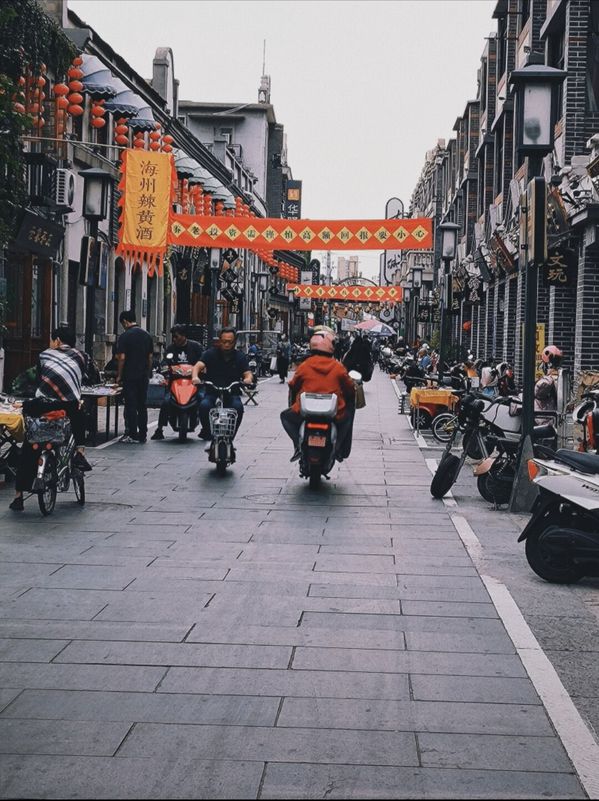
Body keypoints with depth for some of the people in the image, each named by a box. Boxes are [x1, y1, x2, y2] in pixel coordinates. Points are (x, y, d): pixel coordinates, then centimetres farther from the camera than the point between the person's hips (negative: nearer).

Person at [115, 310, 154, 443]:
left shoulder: (125, 336, -10)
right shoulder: (146, 335, 8)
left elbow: (122, 358, -12)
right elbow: (150, 357, 10)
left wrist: (119, 376, -4)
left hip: (130, 376, -6)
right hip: (143, 376, 6)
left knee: (130, 405, -1)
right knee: (142, 405, 9)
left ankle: (132, 435, -1)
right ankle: (143, 435, 12)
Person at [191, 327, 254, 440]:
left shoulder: (240, 357, 8)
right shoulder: (210, 353, 4)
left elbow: (247, 373, -3)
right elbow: (198, 366, -10)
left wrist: (248, 379, -30)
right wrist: (195, 377, -35)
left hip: (232, 394, 1)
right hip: (211, 393, 0)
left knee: (238, 407, -32)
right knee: (204, 405, -32)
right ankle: (207, 431, -6)